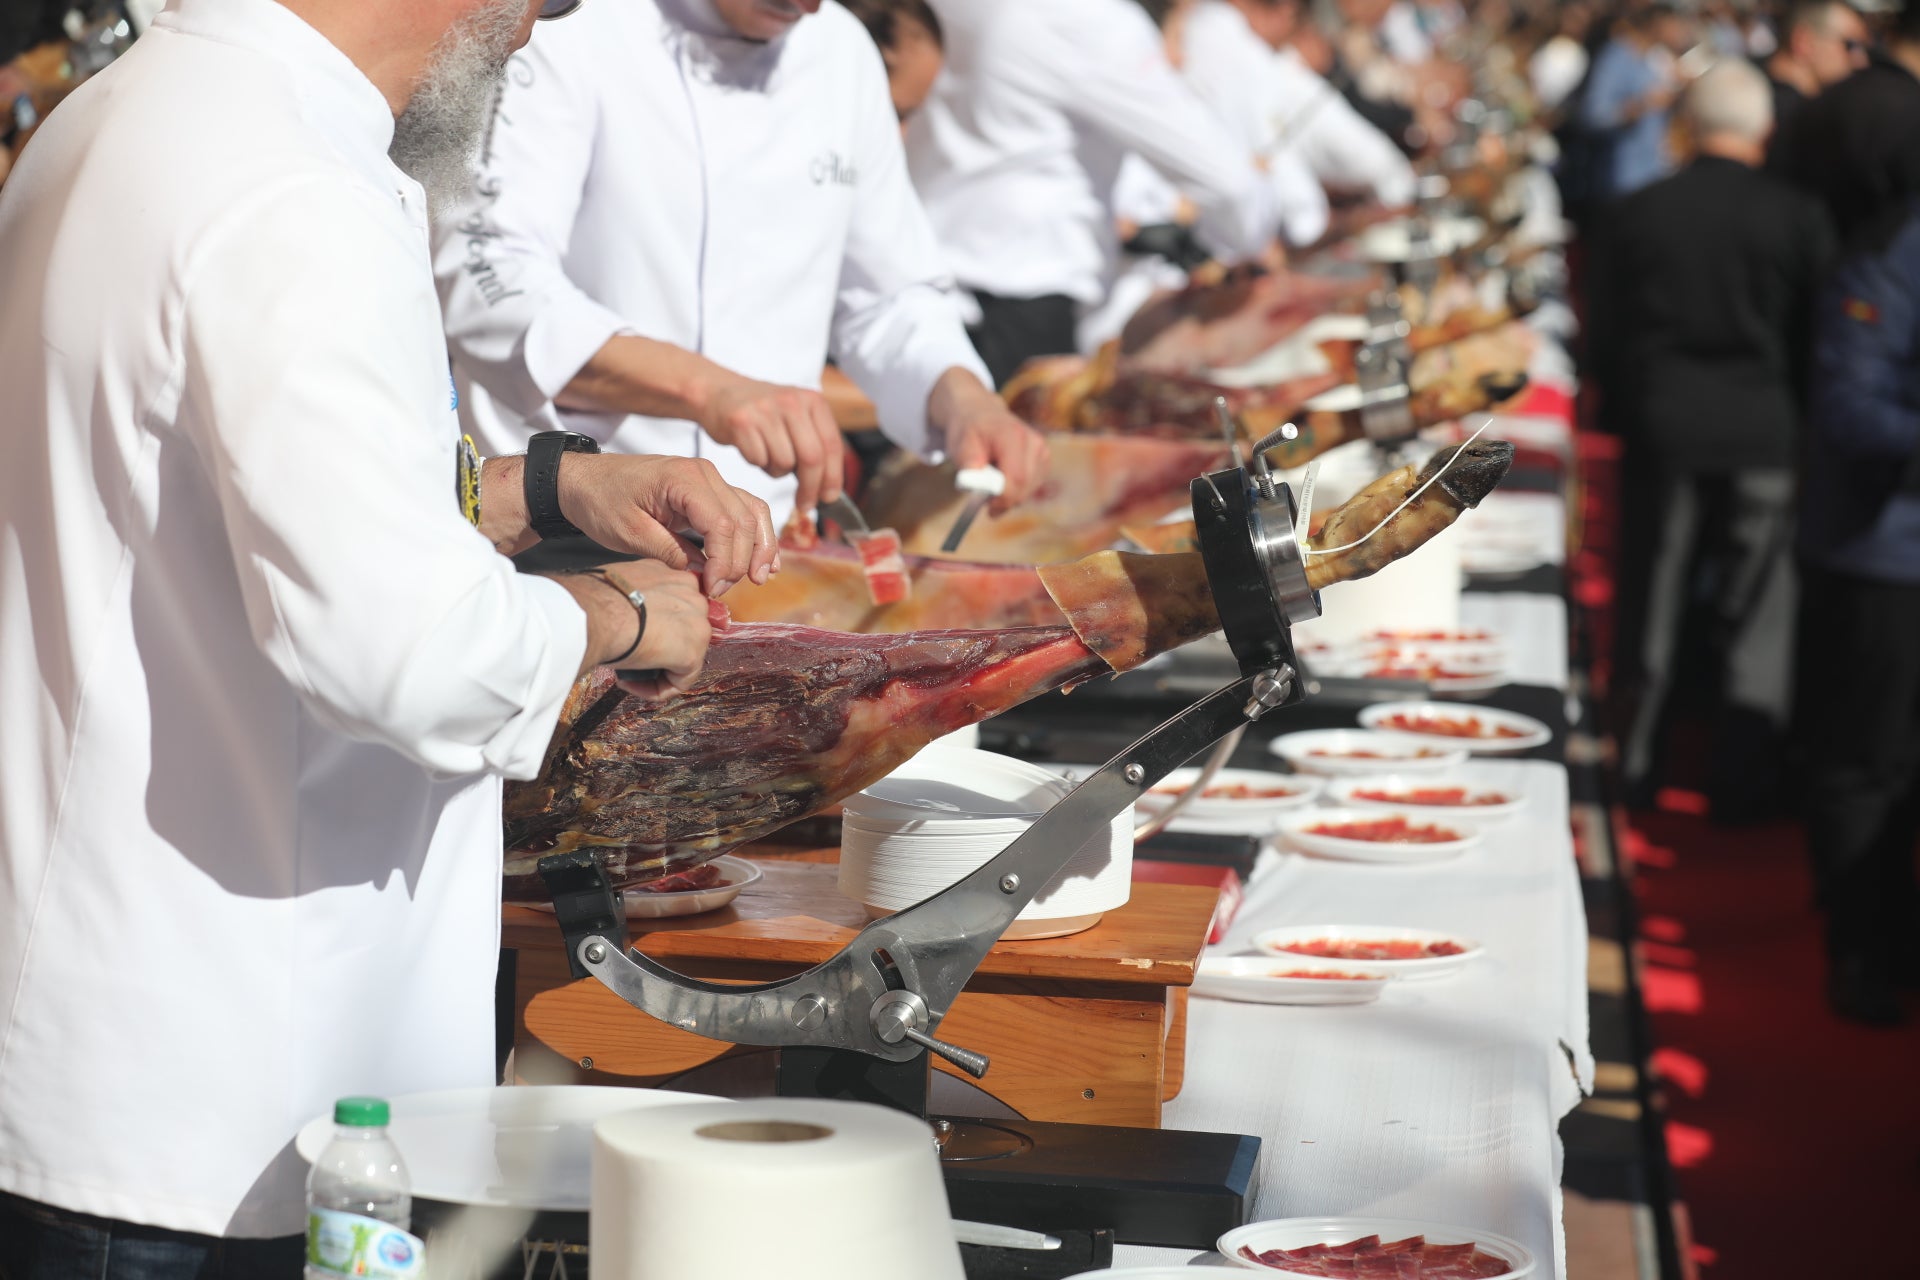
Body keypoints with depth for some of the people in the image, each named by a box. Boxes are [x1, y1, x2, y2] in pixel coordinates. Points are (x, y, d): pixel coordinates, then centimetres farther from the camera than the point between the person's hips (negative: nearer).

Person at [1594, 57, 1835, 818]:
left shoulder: (1638, 213, -2)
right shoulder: (1798, 220, -8)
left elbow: (1608, 334, 4)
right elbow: (1816, 337, -2)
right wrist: (1799, 418, 12)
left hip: (1663, 431, 2)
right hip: (1762, 434, -2)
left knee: (1654, 605, 14)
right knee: (1758, 608, 7)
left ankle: (1636, 765, 22)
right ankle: (1742, 783, 11)